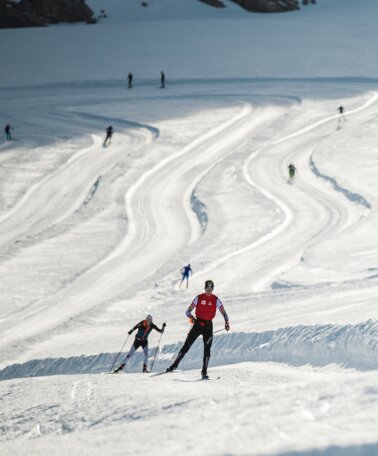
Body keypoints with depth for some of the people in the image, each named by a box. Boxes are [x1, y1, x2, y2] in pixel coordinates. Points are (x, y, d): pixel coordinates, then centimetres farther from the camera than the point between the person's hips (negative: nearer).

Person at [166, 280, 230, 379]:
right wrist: (191, 317, -21)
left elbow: (224, 313, 1)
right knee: (186, 346, -3)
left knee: (207, 349, -5)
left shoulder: (216, 300, 0)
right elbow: (188, 311, 1)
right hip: (198, 323, 0)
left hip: (208, 325, 0)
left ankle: (204, 372, -1)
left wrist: (226, 322, -18)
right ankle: (174, 365, 1)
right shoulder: (198, 298, -1)